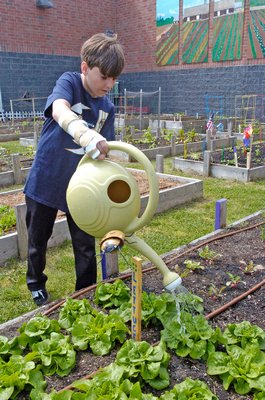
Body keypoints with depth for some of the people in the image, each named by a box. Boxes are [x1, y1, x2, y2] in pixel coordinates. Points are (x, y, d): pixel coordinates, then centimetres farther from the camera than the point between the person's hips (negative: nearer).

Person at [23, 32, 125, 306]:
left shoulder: (107, 108, 0)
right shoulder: (69, 82, -15)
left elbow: (105, 152, 2)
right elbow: (59, 111, -38)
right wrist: (86, 134, -58)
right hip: (45, 180, -3)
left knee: (85, 244, 6)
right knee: (38, 239, 16)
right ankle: (36, 284, 43)